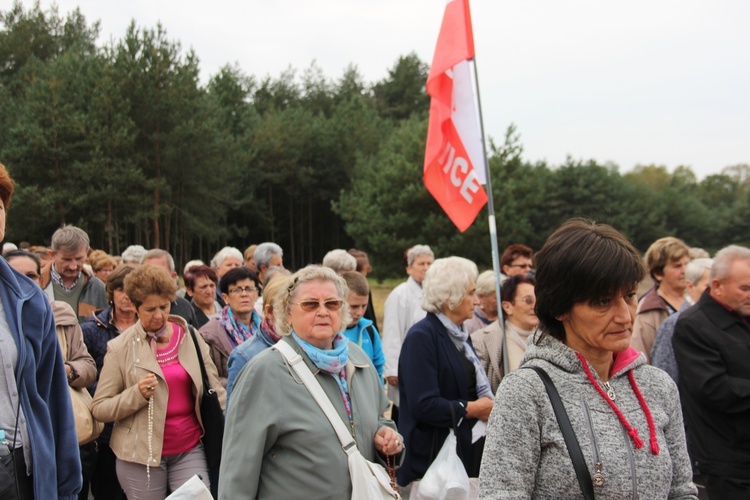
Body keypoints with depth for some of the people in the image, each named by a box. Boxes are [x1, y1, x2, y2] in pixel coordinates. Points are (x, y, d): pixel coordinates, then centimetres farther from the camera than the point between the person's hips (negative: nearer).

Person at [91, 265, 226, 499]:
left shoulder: (190, 337, 3)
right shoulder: (121, 348, -5)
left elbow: (213, 389, 10)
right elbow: (99, 409, -6)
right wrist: (137, 394, -20)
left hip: (190, 449, 2)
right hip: (142, 454, -2)